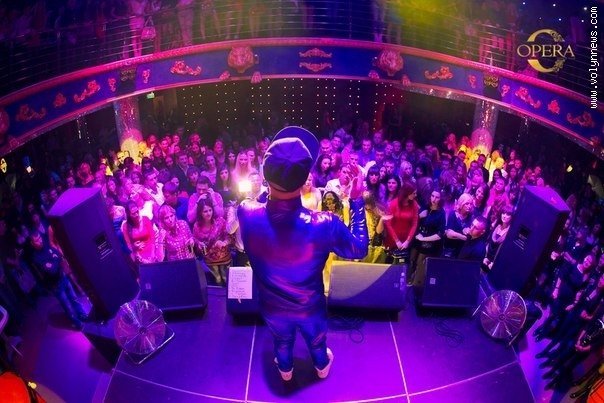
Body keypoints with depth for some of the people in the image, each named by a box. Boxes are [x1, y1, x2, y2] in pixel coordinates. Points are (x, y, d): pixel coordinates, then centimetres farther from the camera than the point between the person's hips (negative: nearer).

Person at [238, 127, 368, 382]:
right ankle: (322, 367, 65)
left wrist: (271, 186, -3)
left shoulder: (247, 214, -34)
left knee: (282, 341, 35)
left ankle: (285, 370, 66)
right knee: (316, 340, 34)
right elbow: (359, 249, -18)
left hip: (273, 307, 1)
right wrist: (357, 200, -14)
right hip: (310, 307, -1)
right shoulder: (324, 225, -40)